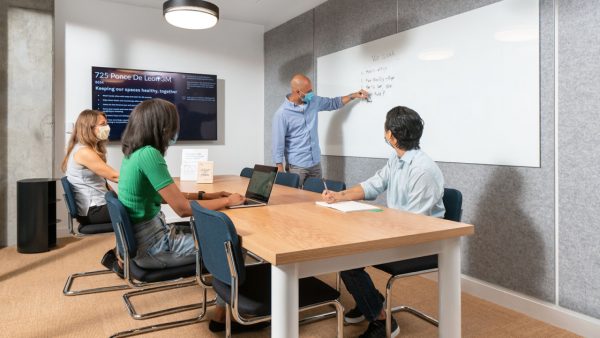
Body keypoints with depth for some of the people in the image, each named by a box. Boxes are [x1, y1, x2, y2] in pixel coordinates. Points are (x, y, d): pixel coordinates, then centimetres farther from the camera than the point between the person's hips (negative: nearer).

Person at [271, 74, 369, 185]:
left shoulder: (313, 101, 3)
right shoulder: (282, 113, -14)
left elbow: (333, 103, 21)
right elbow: (278, 143, -13)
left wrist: (353, 95, 13)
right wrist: (280, 170, -14)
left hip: (315, 163, 6)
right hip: (296, 166, -6)